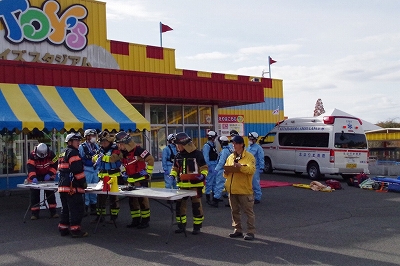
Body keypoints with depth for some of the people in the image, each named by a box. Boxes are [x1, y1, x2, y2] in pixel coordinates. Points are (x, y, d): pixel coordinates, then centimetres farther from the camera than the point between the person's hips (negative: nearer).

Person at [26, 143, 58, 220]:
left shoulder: (51, 154, -19)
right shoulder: (32, 155, -24)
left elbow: (54, 165, -11)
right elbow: (30, 167, -32)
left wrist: (49, 174, -22)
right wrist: (33, 177, -45)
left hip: (47, 176, 1)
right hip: (36, 176, -1)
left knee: (50, 193, 4)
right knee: (35, 194, -2)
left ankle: (53, 212, 10)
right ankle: (35, 213, 5)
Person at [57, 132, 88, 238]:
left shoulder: (63, 154, 21)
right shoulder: (73, 152, -10)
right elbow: (78, 169, -19)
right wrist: (83, 182, -10)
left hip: (62, 185, 10)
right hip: (72, 186, -10)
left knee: (66, 208, 17)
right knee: (77, 208, -4)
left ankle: (63, 228, 22)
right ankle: (75, 229, -2)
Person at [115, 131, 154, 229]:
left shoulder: (138, 150, -20)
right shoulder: (123, 152, 5)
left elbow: (151, 159, -19)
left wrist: (148, 172, -13)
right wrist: (126, 172, 18)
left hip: (141, 179, -8)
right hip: (130, 180, 8)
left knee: (142, 199, -2)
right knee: (132, 199, 12)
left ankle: (145, 220, 8)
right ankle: (136, 220, 23)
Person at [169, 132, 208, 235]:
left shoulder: (197, 154, -8)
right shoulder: (178, 155, 9)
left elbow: (204, 168, -2)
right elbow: (175, 168, 20)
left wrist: (203, 175, -20)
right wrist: (173, 175, 1)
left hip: (195, 185, -5)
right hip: (182, 185, 5)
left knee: (196, 206, 2)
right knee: (179, 205, 7)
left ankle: (197, 226, 14)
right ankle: (181, 225, 22)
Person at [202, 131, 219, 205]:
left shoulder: (213, 145, 11)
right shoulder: (207, 146, -15)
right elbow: (206, 157, -19)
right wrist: (209, 166, -21)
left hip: (214, 165, 9)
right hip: (210, 165, -9)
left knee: (214, 180, 18)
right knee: (209, 181, -5)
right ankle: (208, 197, 3)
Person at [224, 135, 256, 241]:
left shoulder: (249, 156, -4)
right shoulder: (230, 157, 15)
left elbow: (252, 170, -19)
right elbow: (225, 173, 18)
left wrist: (240, 167, -32)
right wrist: (226, 172, -5)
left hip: (244, 189, -6)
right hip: (232, 189, 6)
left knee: (248, 211, 0)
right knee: (235, 211, 13)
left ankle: (251, 232, 6)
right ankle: (238, 230, 24)